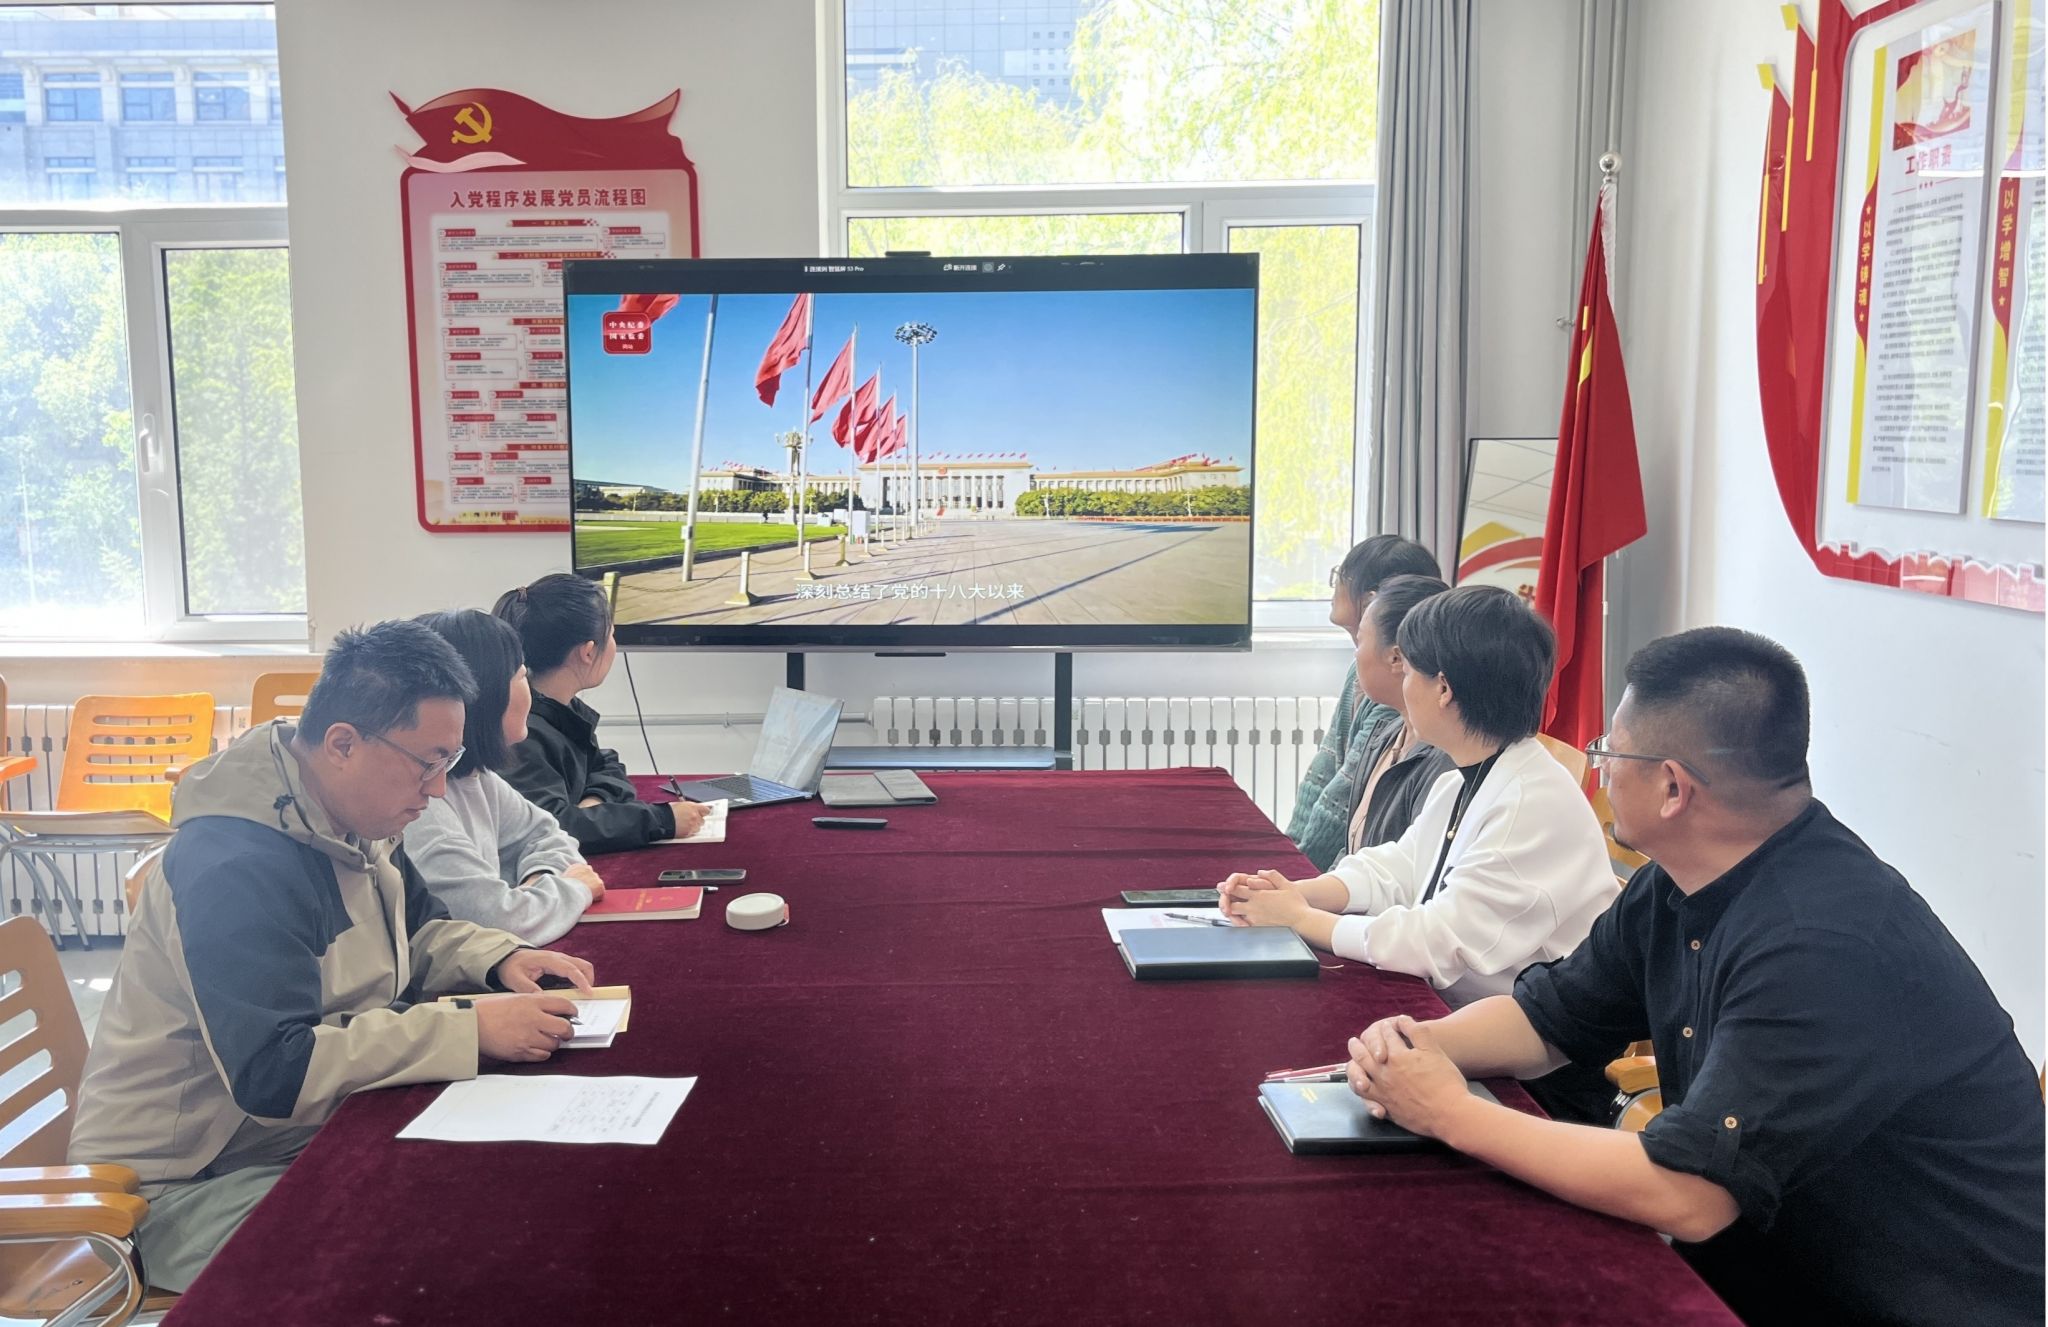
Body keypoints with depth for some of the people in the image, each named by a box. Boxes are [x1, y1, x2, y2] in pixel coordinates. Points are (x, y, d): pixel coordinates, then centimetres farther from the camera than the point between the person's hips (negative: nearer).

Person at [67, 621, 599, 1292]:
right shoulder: (236, 865, -27)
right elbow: (274, 1072, -33)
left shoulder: (353, 820, 2)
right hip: (188, 1183, -9)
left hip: (312, 1131, 9)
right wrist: (470, 1031, -33)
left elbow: (415, 930, 17)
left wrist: (500, 958, -5)